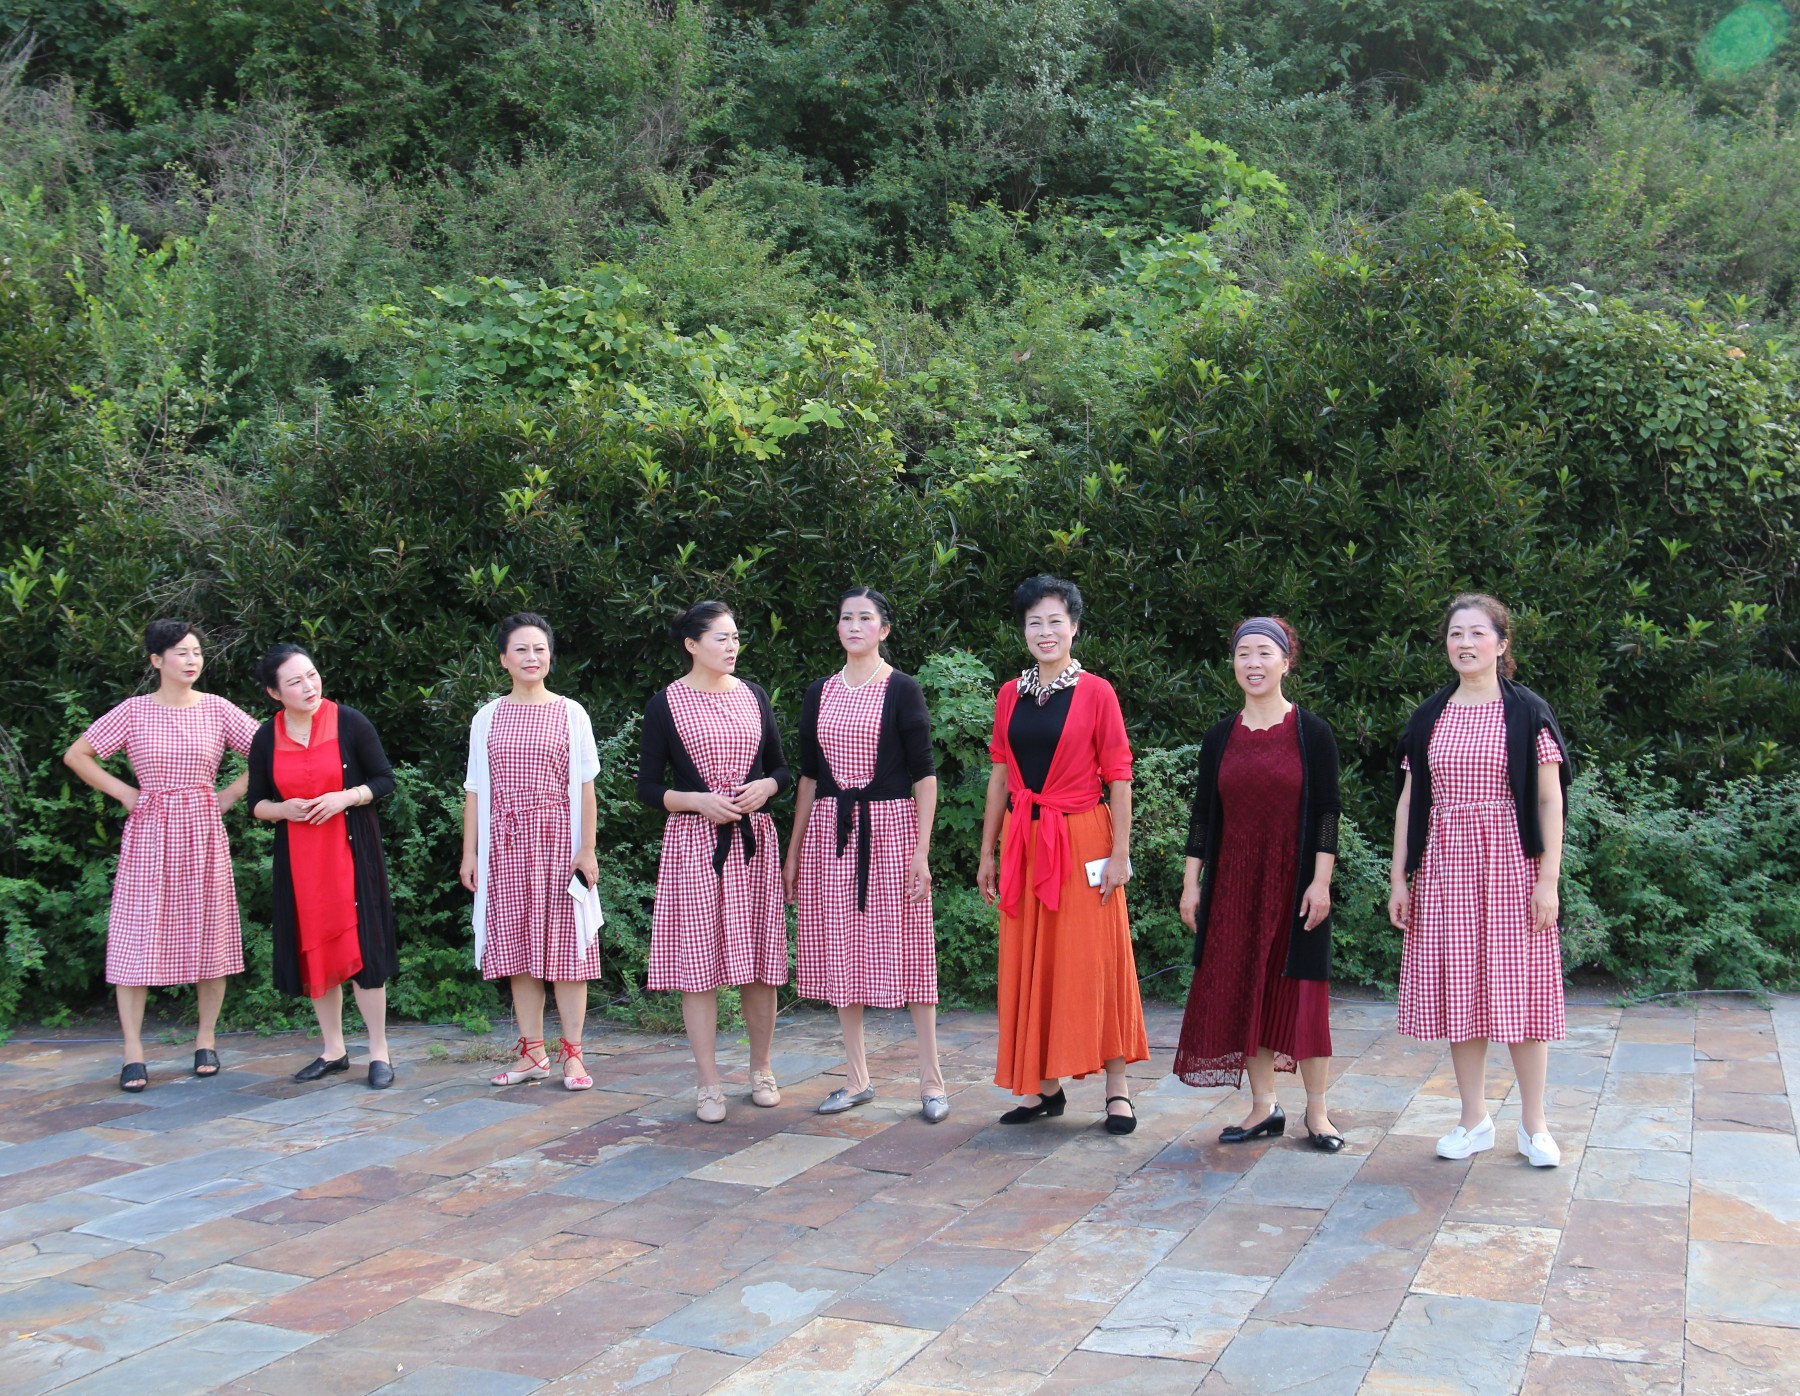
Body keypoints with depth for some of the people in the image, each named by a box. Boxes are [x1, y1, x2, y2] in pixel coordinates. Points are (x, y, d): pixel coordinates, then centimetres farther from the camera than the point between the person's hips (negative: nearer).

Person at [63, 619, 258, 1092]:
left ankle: (206, 1041, 16)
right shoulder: (134, 712, 1)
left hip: (203, 831, 1)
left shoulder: (217, 710, 3)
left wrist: (231, 795, 0)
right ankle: (133, 1053, 2)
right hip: (148, 833, -1)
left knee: (209, 936, 3)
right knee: (138, 937, -3)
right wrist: (124, 792, -1)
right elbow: (76, 755, 5)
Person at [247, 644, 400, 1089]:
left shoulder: (349, 722, -6)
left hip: (351, 848, -3)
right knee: (313, 948, 7)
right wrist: (284, 809, -11)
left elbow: (385, 779, -1)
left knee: (360, 944, -5)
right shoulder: (267, 738, 2)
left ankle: (379, 1052, 5)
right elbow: (256, 804, 9)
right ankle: (333, 1050, 20)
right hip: (298, 854, 3)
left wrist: (345, 797, -17)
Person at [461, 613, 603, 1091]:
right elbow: (475, 790, 10)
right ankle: (532, 1053, 12)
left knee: (565, 944, -2)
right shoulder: (488, 718, 9)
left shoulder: (570, 714, 3)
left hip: (557, 840, -2)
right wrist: (470, 853, 6)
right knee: (517, 947, 4)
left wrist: (587, 849, -4)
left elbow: (584, 786, 2)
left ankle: (571, 1053, 5)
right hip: (505, 844, 2)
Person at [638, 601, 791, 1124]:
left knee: (760, 961, 4)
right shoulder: (666, 703, 0)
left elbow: (781, 768, 16)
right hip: (694, 843, -3)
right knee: (698, 961, -2)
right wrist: (699, 800, -14)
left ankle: (761, 1069, 20)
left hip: (753, 839, 3)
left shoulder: (753, 696, 10)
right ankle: (709, 1083, 8)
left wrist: (765, 787, -5)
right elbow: (648, 788, 0)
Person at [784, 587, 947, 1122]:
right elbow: (809, 776, 14)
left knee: (905, 948, -3)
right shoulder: (820, 695, 10)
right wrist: (793, 851, 12)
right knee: (841, 951, 6)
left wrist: (922, 849, -11)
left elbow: (924, 774, -4)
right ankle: (857, 1079, 17)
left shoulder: (902, 690, -2)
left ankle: (931, 1079, 7)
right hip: (830, 831, 4)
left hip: (890, 827, -4)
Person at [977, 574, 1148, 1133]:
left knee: (1093, 960, -2)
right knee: (1030, 963, 7)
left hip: (1082, 839, -4)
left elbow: (1118, 776, -5)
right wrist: (987, 853, 10)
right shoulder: (1010, 696, 9)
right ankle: (1045, 1086, 17)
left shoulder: (1096, 692, -4)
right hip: (1022, 841, 4)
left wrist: (1120, 852, -10)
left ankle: (1117, 1089, 5)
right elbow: (1000, 775, 11)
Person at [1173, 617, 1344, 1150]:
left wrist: (1321, 881, -12)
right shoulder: (1220, 738, 7)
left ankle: (1317, 1112, 10)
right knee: (1242, 991, 5)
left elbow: (1326, 812, -5)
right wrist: (1191, 883, 5)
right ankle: (1264, 1107, 17)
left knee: (1301, 992, -1)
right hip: (1234, 883, 4)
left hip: (1294, 882, -3)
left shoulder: (1312, 732, -3)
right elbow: (1203, 813, 8)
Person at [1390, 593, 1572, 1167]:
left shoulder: (1529, 713, 0)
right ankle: (1474, 1120, 17)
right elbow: (1409, 802, 10)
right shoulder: (1428, 718, 9)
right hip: (1444, 865, 3)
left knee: (1519, 988, 0)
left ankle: (1533, 1124, 13)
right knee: (1458, 988, 5)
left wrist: (1548, 881, -9)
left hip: (1511, 863, -3)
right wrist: (1399, 878, 6)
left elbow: (1550, 803, -3)